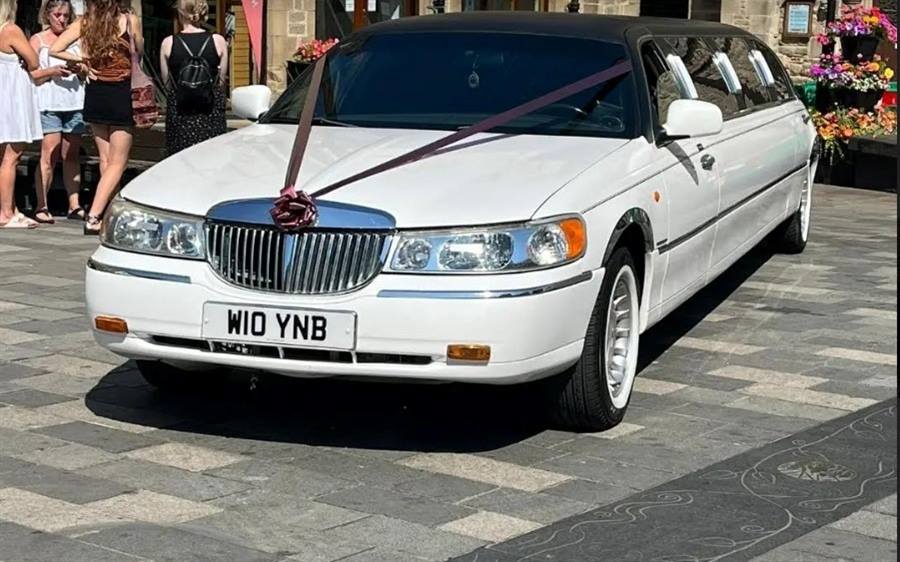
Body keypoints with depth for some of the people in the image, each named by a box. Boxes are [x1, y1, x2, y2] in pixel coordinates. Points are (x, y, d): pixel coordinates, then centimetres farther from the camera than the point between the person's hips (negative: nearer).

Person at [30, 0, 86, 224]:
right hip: (48, 104, -3)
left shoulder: (75, 39, 18)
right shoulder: (38, 40, 8)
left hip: (74, 103, 4)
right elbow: (29, 74, 0)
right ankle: (41, 206, -8)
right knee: (49, 154, -10)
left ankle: (74, 205, 5)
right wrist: (52, 71, -14)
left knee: (72, 155, 3)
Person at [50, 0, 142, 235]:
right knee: (117, 163, -1)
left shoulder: (84, 23, -1)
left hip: (94, 94, 4)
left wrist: (81, 60, 3)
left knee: (105, 160, 16)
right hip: (120, 95, -4)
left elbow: (54, 49, -7)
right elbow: (139, 50, 8)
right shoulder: (129, 20, -8)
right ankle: (93, 217, -13)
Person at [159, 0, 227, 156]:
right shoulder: (218, 41, -4)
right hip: (210, 114, 0)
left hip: (179, 114, 0)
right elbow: (221, 81, 3)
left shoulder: (168, 43, -4)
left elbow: (167, 83, 4)